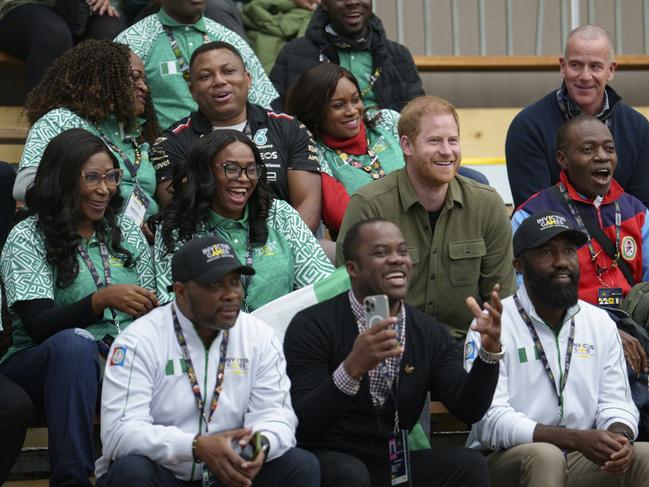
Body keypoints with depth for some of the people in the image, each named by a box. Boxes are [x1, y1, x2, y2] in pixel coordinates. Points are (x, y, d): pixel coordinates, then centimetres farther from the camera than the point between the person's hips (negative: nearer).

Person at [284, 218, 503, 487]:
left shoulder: (431, 333, 5)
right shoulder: (312, 326, -10)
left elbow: (468, 410, -4)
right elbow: (302, 424, -20)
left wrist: (490, 351, -21)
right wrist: (352, 368, -36)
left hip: (396, 463, 4)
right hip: (330, 461, -4)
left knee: (469, 465, -21)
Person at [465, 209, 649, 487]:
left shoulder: (600, 323, 11)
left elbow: (615, 402, 9)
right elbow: (491, 420, -16)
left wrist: (617, 437, -18)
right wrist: (578, 440, -26)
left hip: (581, 462, 4)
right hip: (507, 461, -4)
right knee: (544, 456, -36)